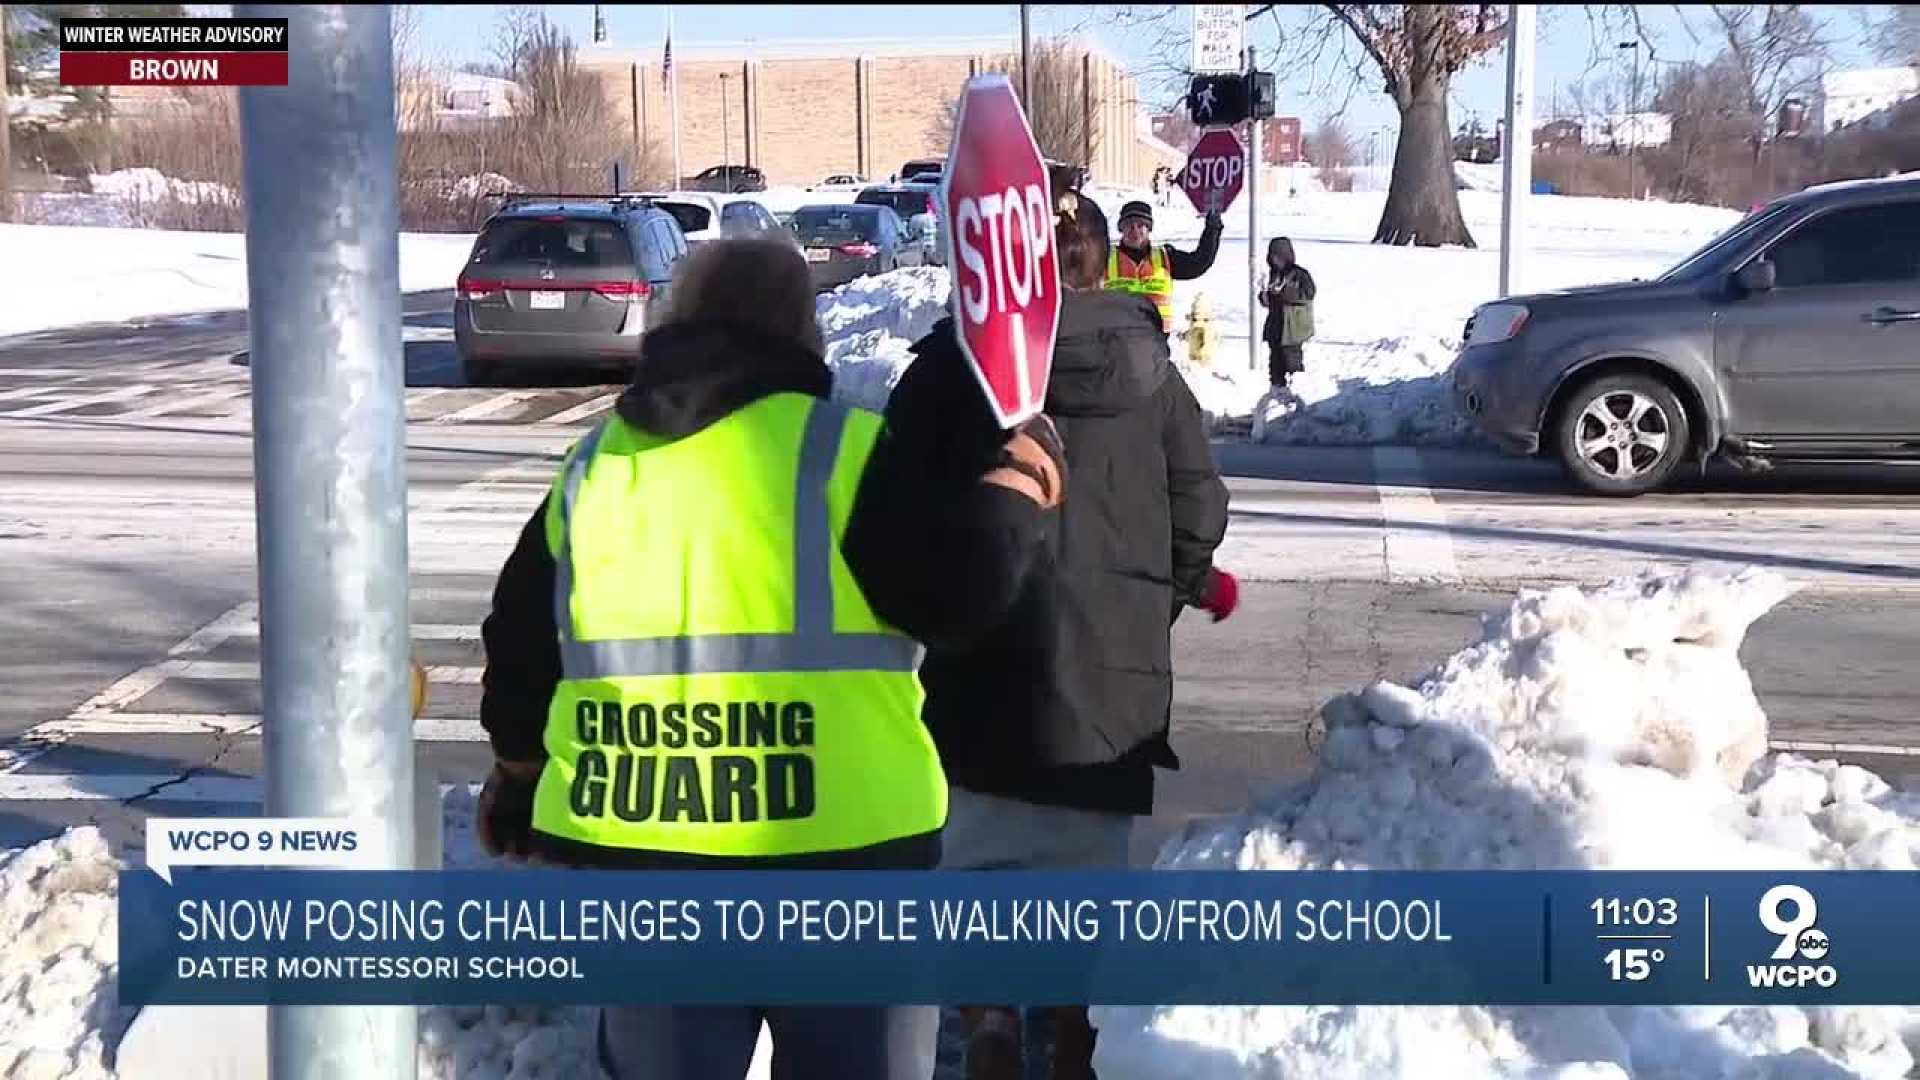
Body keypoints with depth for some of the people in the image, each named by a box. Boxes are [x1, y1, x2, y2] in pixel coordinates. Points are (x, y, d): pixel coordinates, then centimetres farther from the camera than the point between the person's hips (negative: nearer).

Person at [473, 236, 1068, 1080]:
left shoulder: (590, 467, 10)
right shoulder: (841, 449, -8)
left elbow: (520, 651, 17)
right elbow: (960, 594, -10)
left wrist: (519, 778, 33)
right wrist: (1021, 477, 6)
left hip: (631, 850, 5)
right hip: (836, 854, -4)